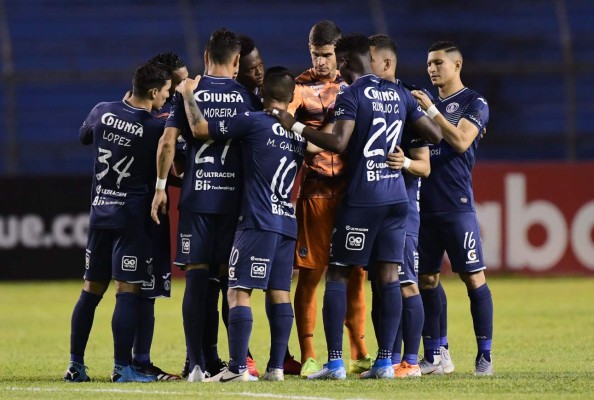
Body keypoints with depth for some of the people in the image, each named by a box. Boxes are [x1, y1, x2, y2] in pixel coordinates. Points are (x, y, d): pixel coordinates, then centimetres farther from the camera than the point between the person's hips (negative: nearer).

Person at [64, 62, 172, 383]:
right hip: (134, 216, -5)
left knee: (91, 289, 11)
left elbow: (84, 136, 23)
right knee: (128, 291, -4)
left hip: (100, 211, 5)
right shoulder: (156, 128, -13)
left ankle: (75, 365, 13)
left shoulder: (102, 112, 1)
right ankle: (121, 367, -5)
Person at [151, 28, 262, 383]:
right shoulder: (248, 97, 5)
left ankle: (197, 364, -3)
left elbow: (168, 141, -4)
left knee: (196, 278, 0)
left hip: (196, 195, 0)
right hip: (235, 194, 0)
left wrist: (161, 187, 3)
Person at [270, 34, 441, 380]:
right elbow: (434, 132, 17)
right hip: (396, 194, 6)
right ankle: (385, 361, 0)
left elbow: (338, 142, -20)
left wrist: (296, 126, -13)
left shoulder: (351, 96, -8)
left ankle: (335, 362, -5)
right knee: (389, 276, 4)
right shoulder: (399, 93, 11)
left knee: (338, 274, 1)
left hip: (362, 198, -6)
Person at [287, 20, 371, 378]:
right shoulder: (302, 86, 0)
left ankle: (359, 355, 13)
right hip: (316, 190, -3)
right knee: (310, 274, -2)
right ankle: (308, 357, 2)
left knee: (355, 274, 5)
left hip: (352, 188, 3)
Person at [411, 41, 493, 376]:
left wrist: (431, 110, -15)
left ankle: (485, 355, -2)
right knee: (427, 279, 5)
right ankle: (433, 357, 9)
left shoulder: (474, 103, 0)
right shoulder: (424, 102, 19)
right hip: (425, 203, 6)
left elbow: (461, 141, -15)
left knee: (473, 277, -6)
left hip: (457, 204, -6)